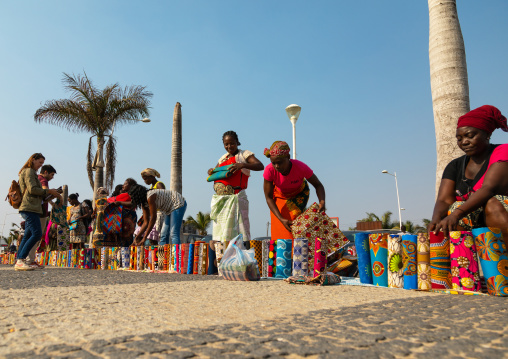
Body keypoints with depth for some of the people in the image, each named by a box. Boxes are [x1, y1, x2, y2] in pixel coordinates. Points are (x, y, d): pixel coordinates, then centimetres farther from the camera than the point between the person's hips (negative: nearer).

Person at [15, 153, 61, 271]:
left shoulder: (32, 173, 27)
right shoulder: (29, 171, -3)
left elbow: (38, 193, 26)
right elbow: (32, 189, -15)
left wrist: (52, 193, 16)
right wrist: (49, 191, -7)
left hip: (30, 209, 11)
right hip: (30, 208, -11)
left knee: (27, 236, 8)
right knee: (37, 233, -17)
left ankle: (19, 262, 9)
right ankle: (21, 260, -18)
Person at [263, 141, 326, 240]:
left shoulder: (301, 167, -36)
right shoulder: (269, 170, -34)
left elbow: (318, 185, -19)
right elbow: (269, 197, -25)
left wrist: (322, 202, -39)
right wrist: (281, 219, -36)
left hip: (299, 193, -1)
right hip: (279, 195, 1)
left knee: (293, 220, -22)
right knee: (279, 227, -8)